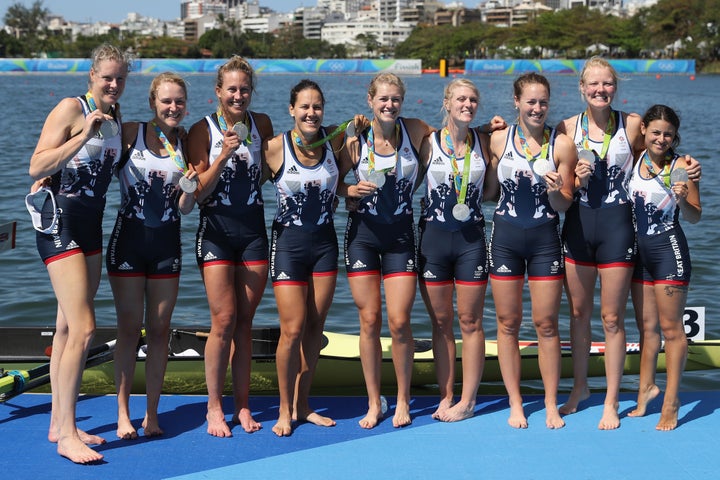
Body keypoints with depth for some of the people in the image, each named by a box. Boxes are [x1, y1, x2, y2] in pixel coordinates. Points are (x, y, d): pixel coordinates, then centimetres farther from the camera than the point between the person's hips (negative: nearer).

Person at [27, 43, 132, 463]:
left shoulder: (116, 115, 11)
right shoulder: (71, 109, -11)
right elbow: (37, 167, -18)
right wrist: (84, 136, -24)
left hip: (91, 223, 8)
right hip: (60, 222, -8)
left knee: (68, 328, 12)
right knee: (83, 328, -14)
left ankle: (60, 423, 20)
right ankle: (67, 434, -7)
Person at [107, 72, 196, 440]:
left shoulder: (187, 144, 5)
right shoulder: (131, 133, -3)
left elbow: (185, 208, 6)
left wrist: (190, 187, -14)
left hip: (167, 244, 3)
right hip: (128, 240, -3)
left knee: (160, 329, 5)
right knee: (129, 328, 1)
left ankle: (152, 414, 13)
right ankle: (123, 413, 9)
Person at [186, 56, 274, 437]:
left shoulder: (261, 124, 6)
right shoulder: (203, 130, -4)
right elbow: (197, 192, -9)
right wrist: (223, 156, -19)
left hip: (253, 229, 3)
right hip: (216, 230, -3)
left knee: (245, 322, 6)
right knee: (223, 321, -7)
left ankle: (243, 405, 13)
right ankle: (214, 407, 3)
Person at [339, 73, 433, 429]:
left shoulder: (415, 131, -3)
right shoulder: (355, 141, -6)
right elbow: (334, 183, 4)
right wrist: (351, 190, -16)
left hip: (401, 233, 0)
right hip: (363, 232, 0)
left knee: (399, 321, -5)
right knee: (369, 320, 2)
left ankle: (402, 401, 13)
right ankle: (374, 404, 14)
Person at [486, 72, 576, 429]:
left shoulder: (561, 144, -4)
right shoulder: (498, 139, 0)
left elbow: (564, 205, -2)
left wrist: (555, 190, -20)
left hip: (545, 238, -1)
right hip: (506, 236, 1)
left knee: (546, 323, 2)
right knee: (507, 322, 5)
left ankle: (551, 404, 13)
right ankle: (515, 403, 16)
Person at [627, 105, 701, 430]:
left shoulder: (682, 166, -10)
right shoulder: (635, 158, 3)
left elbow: (695, 218, -6)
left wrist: (683, 200, -26)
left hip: (668, 250, -5)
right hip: (638, 249, 5)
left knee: (671, 328, 0)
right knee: (646, 326, 15)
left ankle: (671, 401, 7)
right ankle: (647, 387, 29)